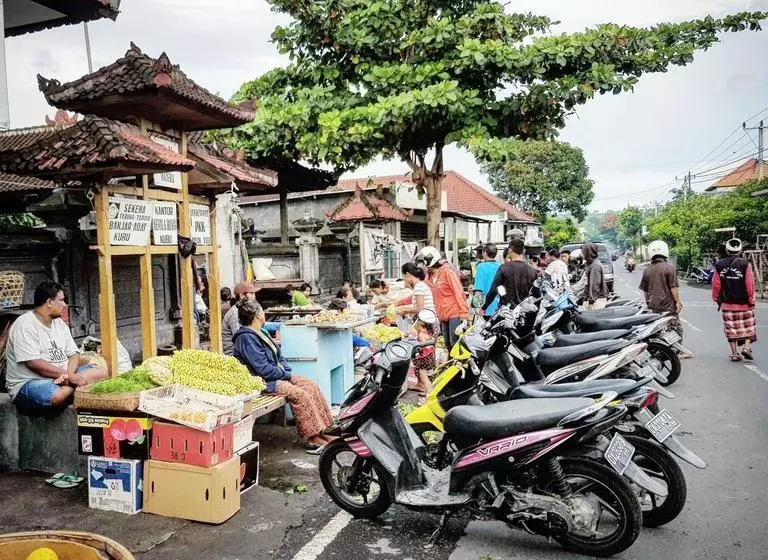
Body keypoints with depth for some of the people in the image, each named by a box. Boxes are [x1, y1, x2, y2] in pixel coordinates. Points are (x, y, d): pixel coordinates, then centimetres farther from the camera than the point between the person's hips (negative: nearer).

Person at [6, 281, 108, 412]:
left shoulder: (60, 323, 12)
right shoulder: (24, 325, -13)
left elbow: (74, 354, 7)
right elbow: (34, 363, -22)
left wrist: (68, 375, -15)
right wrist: (69, 376, -24)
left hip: (60, 377, 7)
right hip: (28, 382, -7)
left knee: (101, 372, -10)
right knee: (59, 396, -37)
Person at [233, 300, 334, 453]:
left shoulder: (262, 333, 15)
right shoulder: (246, 338, -17)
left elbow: (278, 357, 20)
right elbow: (263, 369, -22)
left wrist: (288, 371, 2)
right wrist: (287, 375, -13)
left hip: (278, 375, 10)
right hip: (262, 382, -10)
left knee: (311, 386, -7)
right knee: (298, 393, -26)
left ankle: (326, 430, -7)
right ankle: (313, 440, -19)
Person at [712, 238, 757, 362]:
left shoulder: (719, 265, -2)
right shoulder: (745, 264, -11)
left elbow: (716, 285, 3)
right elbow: (750, 284, -11)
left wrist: (717, 299, 15)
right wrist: (751, 300, -1)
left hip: (727, 304, 2)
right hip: (744, 303, -2)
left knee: (731, 329, 8)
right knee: (748, 327, 15)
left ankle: (734, 354, 11)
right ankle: (747, 348, 3)